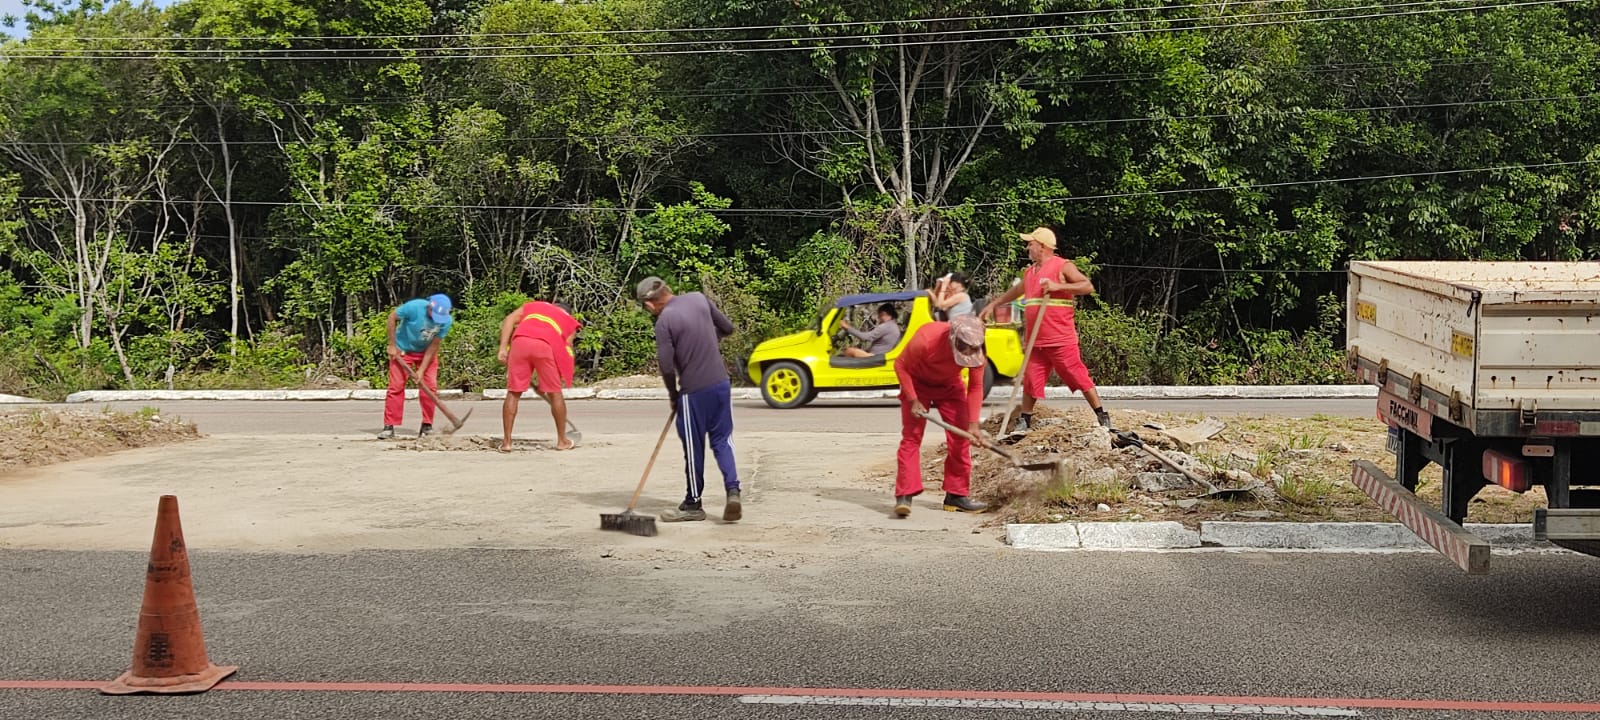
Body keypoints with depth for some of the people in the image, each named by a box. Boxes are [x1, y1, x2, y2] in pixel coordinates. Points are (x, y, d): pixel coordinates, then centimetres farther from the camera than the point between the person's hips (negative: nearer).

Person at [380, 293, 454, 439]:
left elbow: (433, 346, -17)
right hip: (402, 349, -2)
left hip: (426, 352, 2)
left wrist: (422, 370, -20)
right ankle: (389, 427, -3)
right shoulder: (414, 307, -32)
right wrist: (392, 345, -15)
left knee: (430, 387, -6)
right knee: (396, 386, -7)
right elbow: (392, 316, -17)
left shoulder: (446, 321, -23)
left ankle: (427, 425, 5)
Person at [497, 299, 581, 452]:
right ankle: (562, 441, 25)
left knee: (513, 393, 12)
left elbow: (509, 320, 15)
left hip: (520, 341, 1)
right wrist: (544, 384, 25)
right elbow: (565, 350, 22)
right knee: (555, 392, 16)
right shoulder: (570, 321, 31)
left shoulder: (533, 305, 34)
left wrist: (503, 348, 7)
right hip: (545, 345, -1)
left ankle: (506, 442, 12)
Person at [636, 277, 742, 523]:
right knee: (722, 440, 12)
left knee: (694, 447, 7)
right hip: (721, 383, 5)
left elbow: (666, 366, -13)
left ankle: (693, 504, 17)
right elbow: (727, 328, 12)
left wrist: (673, 394, 3)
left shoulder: (664, 321, -13)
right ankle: (733, 490, -4)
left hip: (694, 391, -5)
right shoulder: (699, 298, 3)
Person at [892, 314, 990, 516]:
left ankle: (956, 495, 4)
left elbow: (975, 387, -14)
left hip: (950, 386, 4)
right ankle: (904, 496, -16)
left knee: (960, 438, -3)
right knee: (911, 437, -14)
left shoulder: (976, 350, -26)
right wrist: (913, 401, -26)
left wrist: (973, 424, -21)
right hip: (918, 384, -3)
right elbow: (901, 365, -21)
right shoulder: (925, 339, -38)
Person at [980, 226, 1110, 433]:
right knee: (1030, 380, 7)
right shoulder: (1030, 272, 16)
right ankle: (1024, 422, 16)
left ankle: (1102, 417, 3)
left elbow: (1088, 286, -15)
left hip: (1061, 340, -7)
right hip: (1036, 342, 7)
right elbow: (1016, 290, 34)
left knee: (1079, 377, -4)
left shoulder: (1063, 267, -6)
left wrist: (1058, 286, -23)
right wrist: (994, 304, 39)